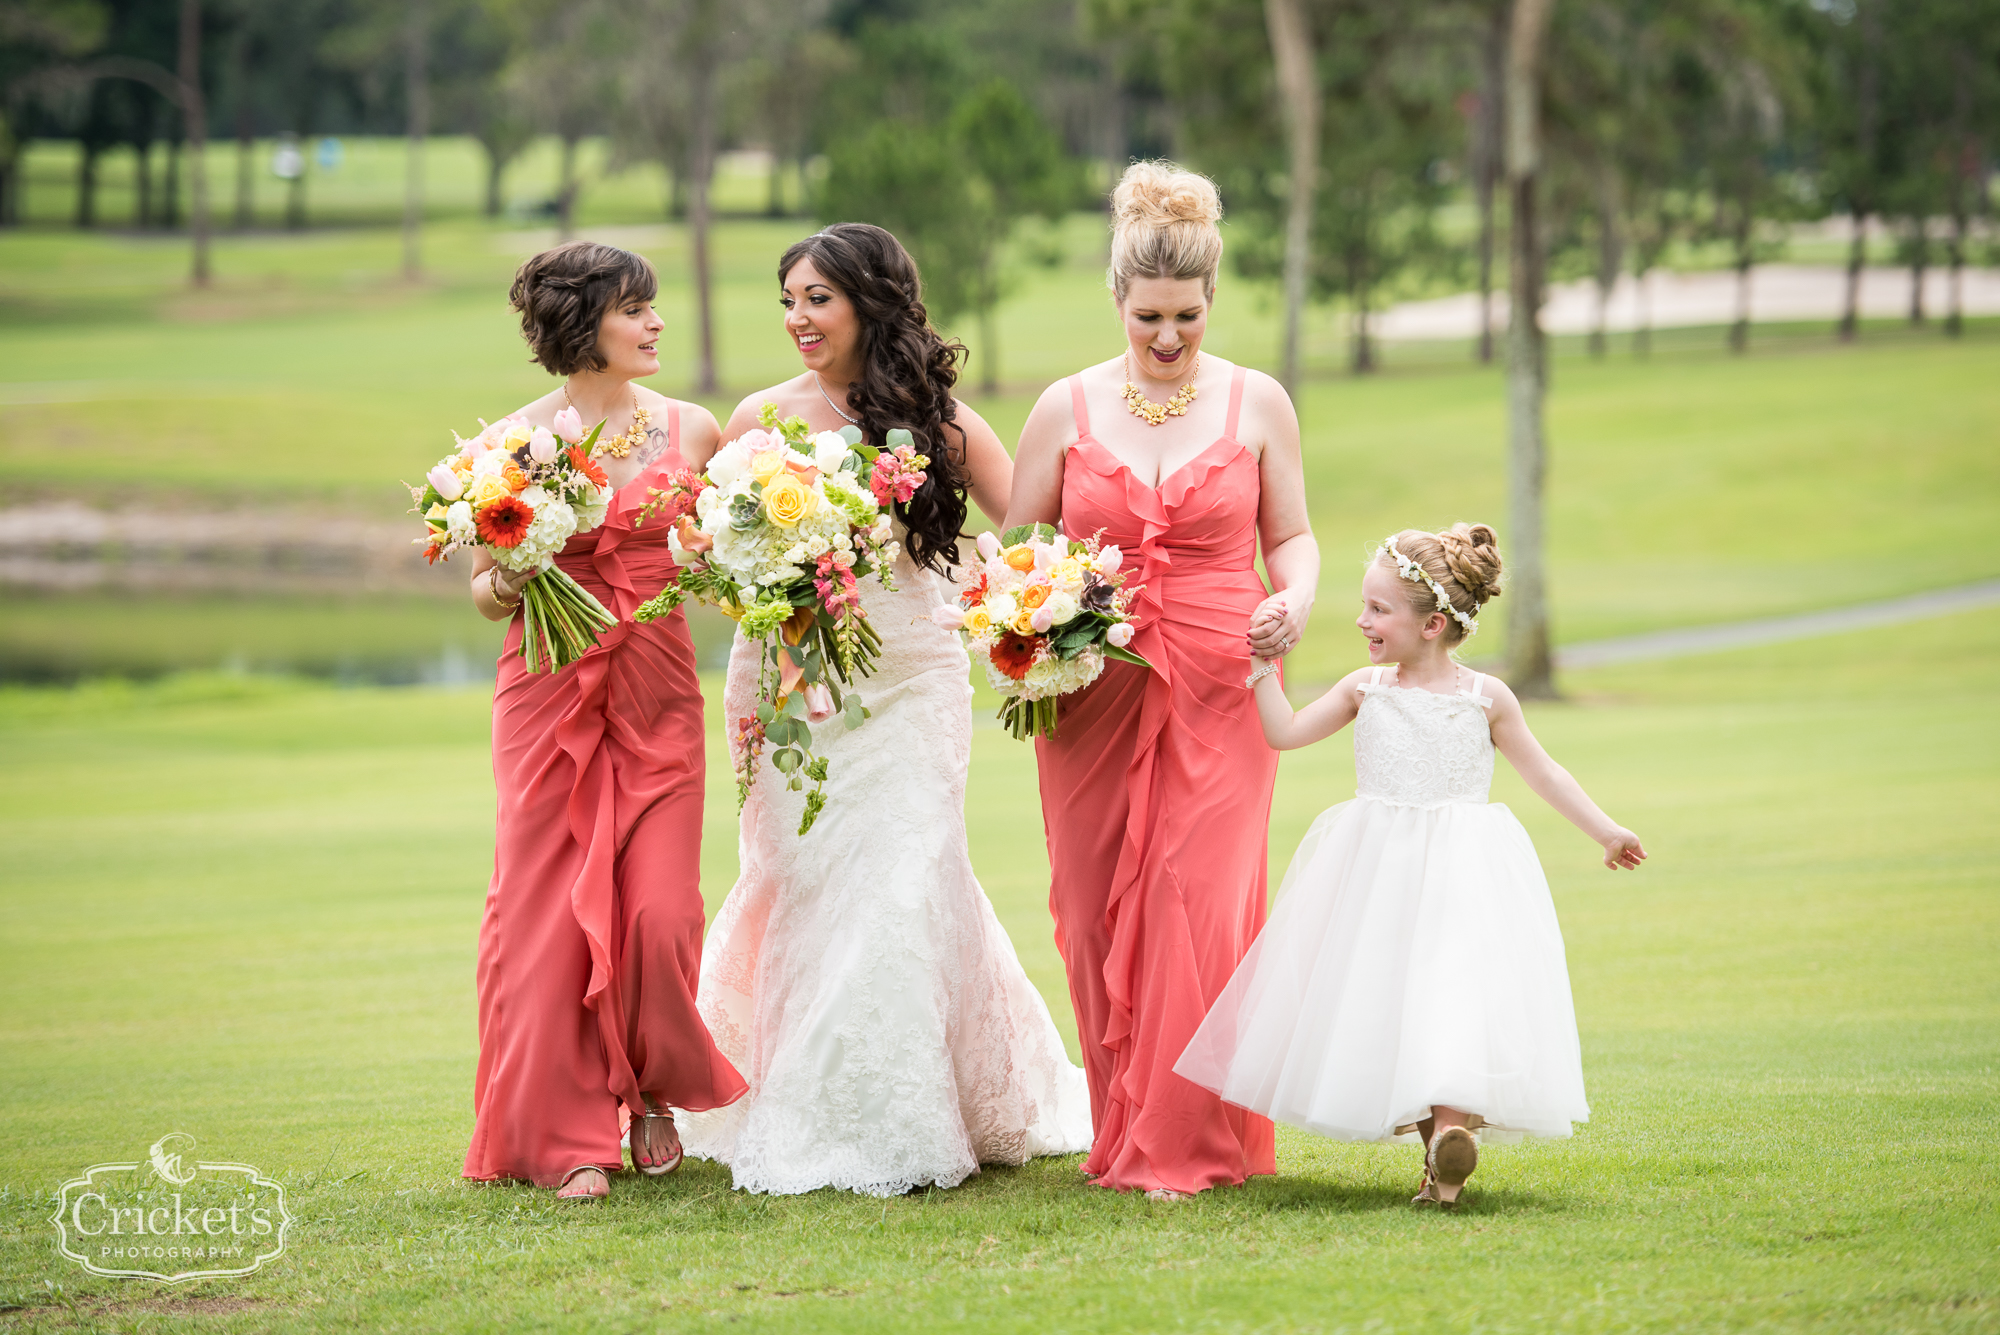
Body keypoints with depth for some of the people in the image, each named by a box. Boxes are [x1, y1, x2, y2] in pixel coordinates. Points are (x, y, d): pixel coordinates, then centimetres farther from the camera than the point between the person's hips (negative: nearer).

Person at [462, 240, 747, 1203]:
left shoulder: (689, 430, 6)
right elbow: (484, 589, 7)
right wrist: (502, 585, -15)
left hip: (657, 698, 1)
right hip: (549, 698, -1)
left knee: (661, 913, -6)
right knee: (551, 911, -2)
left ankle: (653, 1090, 21)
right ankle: (569, 1135, 8)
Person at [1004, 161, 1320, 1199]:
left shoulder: (1256, 404, 3)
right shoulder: (1068, 409, 5)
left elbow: (1293, 537, 10)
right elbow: (1012, 544, 11)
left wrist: (1294, 601, -11)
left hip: (1218, 692, -1)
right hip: (1093, 692, 1)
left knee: (1202, 907, -8)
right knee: (1099, 911, 1)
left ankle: (1189, 1145, 0)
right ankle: (1123, 1131, 12)